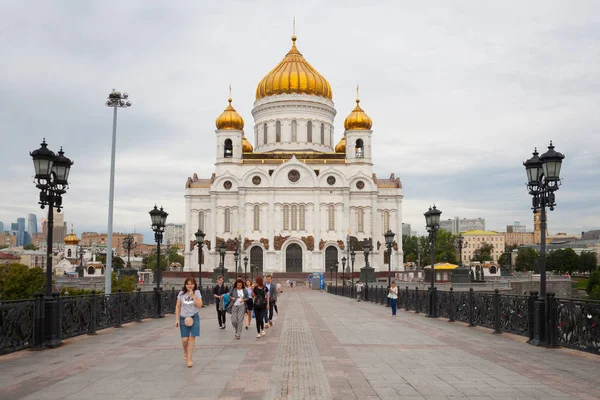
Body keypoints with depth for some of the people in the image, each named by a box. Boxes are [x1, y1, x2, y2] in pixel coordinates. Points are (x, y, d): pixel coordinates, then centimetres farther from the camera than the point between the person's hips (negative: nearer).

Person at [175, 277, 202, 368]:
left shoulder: (197, 293, -2)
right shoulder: (181, 293, -1)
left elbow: (199, 305, -11)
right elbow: (178, 307, 4)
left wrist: (193, 295, -17)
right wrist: (177, 319, 0)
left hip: (194, 317, -1)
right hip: (183, 318, 1)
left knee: (192, 337, -5)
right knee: (185, 339, -2)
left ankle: (189, 359, 4)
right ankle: (185, 352, 31)